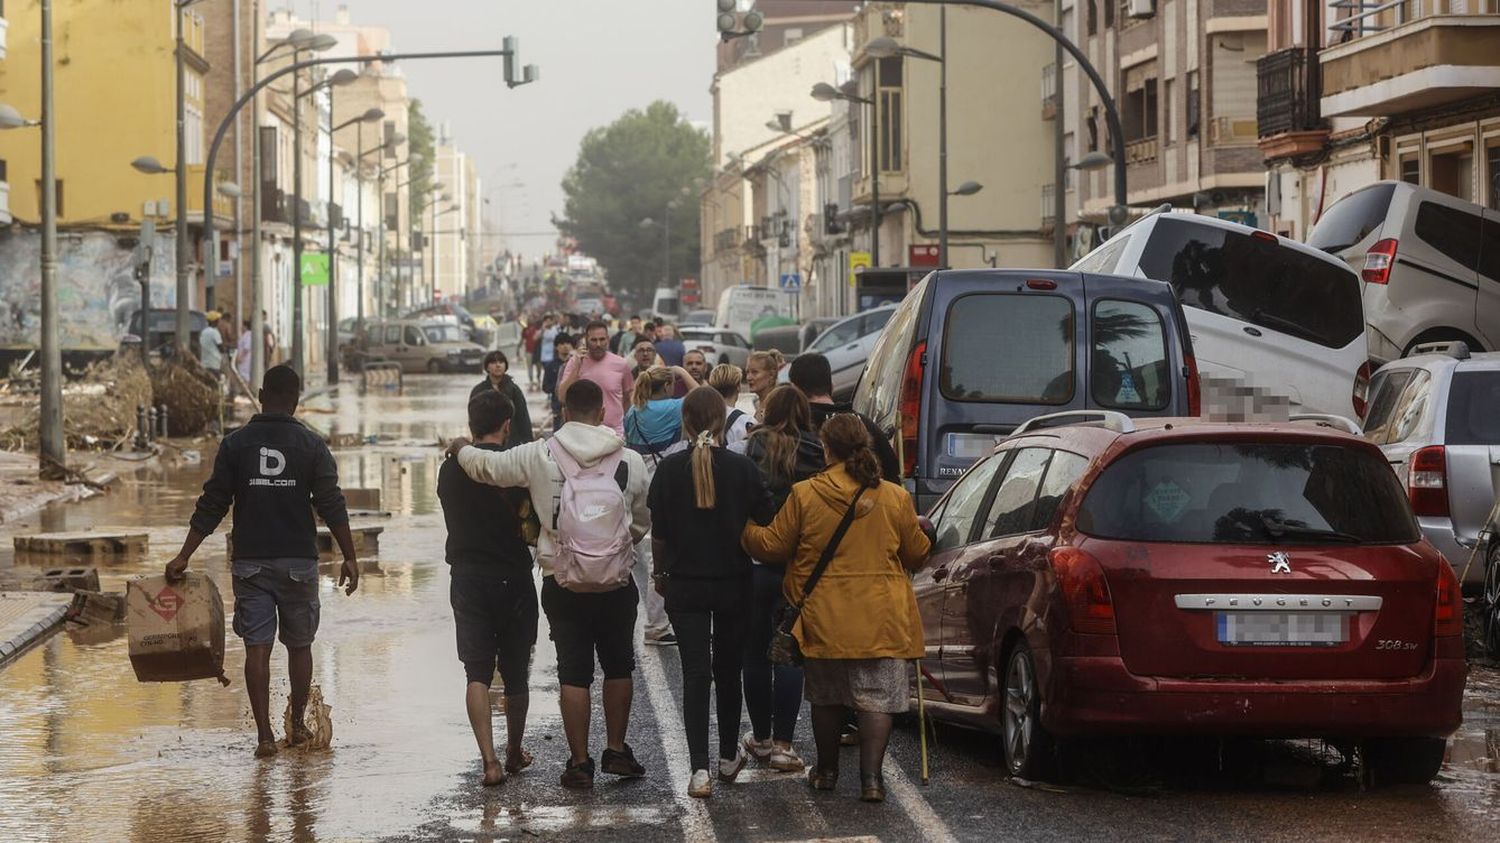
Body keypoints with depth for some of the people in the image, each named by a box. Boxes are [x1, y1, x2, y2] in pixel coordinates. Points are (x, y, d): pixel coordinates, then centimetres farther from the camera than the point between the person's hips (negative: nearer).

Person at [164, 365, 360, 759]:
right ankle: (298, 726, 22)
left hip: (250, 561, 0)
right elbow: (332, 506, -5)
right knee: (299, 644, 14)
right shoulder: (311, 445, -2)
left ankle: (264, 735, -5)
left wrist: (183, 557, 4)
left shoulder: (236, 444, 0)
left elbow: (211, 506, -1)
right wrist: (349, 558, 0)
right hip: (298, 560, 0)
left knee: (257, 647, 0)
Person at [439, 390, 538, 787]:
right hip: (513, 577, -1)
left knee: (477, 673, 0)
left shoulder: (450, 469, 2)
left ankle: (489, 759, -15)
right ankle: (514, 753, 28)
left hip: (467, 579, 1)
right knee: (516, 673, 14)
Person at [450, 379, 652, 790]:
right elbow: (642, 521, 9)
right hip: (616, 582, 1)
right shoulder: (630, 461, -2)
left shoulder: (539, 456, -7)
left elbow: (485, 465, 1)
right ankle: (616, 750, 21)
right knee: (618, 667, 17)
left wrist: (461, 448, 22)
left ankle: (580, 762, 7)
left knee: (573, 673, 5)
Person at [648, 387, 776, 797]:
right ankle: (729, 757, 29)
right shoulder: (742, 469, -8)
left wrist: (661, 572, 12)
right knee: (728, 670, 17)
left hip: (685, 584, -1)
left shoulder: (670, 469, -9)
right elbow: (765, 523, -3)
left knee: (695, 674, 0)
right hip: (733, 582, 1)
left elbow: (659, 533, -4)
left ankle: (700, 769, -9)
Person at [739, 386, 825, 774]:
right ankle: (782, 743, 0)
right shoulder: (816, 455, -3)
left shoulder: (756, 449, -5)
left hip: (756, 566, 0)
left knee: (756, 652, 13)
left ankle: (761, 737, 21)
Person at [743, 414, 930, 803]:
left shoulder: (805, 495, -7)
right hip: (880, 621, 0)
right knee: (877, 698, 2)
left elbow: (773, 547, 0)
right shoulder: (895, 498, -3)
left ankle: (827, 770, 27)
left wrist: (746, 529, 20)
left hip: (824, 619, 0)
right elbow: (917, 554, 8)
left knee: (827, 697, 16)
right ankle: (871, 777, -5)